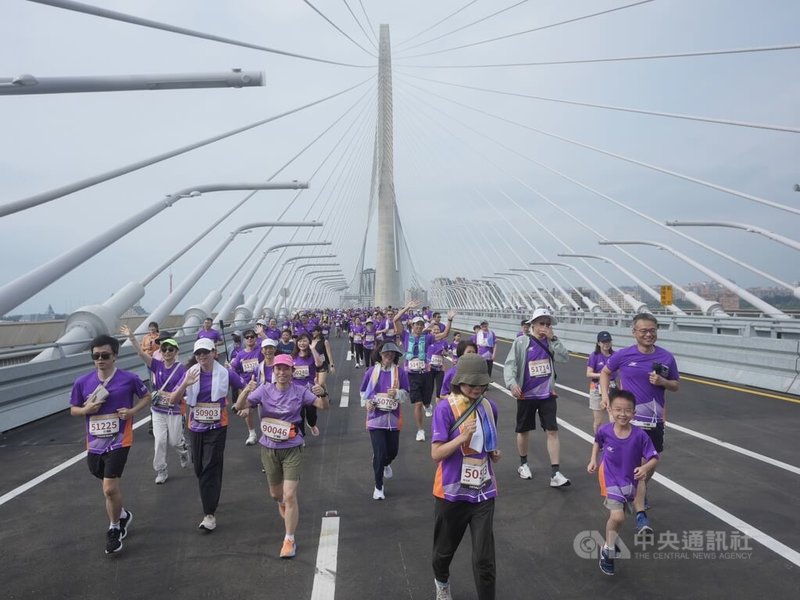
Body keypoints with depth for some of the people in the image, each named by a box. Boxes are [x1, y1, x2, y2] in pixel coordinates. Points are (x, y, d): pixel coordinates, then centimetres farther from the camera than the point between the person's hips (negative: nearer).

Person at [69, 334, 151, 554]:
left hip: (119, 441, -4)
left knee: (110, 488, -11)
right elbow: (73, 410, 10)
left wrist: (132, 410, -11)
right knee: (110, 486, 20)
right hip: (95, 443, 4)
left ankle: (114, 529, 13)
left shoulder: (129, 379, -9)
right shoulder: (82, 382, -2)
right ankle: (122, 515, 47)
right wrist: (86, 409, -12)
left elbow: (147, 396, 6)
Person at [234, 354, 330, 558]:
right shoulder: (264, 390, -6)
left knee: (290, 495, -10)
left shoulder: (299, 391, -10)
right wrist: (246, 391, -33)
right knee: (275, 494, 21)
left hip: (292, 449, -3)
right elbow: (239, 407, -12)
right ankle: (287, 507, 57)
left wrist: (323, 394, -34)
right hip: (269, 449, 3)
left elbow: (324, 406, -11)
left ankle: (289, 540, 5)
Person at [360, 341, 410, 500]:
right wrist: (367, 402, -10)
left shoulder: (400, 373, -4)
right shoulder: (372, 371, -4)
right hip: (376, 417, -2)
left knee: (392, 451, 15)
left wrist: (396, 393, -22)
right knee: (379, 453, -7)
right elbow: (363, 391, 8)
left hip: (393, 418, 2)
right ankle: (378, 487, 14)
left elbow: (406, 394, -2)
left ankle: (385, 464, 54)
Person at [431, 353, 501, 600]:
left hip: (483, 492, 3)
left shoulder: (489, 407, -1)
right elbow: (436, 453, -18)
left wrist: (494, 453, -4)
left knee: (484, 558, 0)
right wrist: (462, 438, -31)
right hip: (452, 492, -2)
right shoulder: (446, 408, -17)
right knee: (445, 548, 20)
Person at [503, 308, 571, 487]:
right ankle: (523, 464, 35)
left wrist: (553, 338, -15)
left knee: (552, 431, -4)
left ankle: (555, 473, 0)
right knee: (524, 430, 13)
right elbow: (510, 364, -12)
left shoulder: (551, 342, 3)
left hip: (547, 395, 2)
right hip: (526, 395, -2)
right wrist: (512, 382, -28)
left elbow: (565, 358, -9)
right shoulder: (521, 342, -8)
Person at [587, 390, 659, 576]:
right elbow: (597, 441, 7)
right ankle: (608, 551, 6)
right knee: (617, 517, -18)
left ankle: (611, 542, 50)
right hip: (611, 480, -2)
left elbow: (654, 458, -15)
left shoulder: (640, 435, -21)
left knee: (616, 516, 20)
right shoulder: (604, 430, -17)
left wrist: (646, 468, -35)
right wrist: (593, 460, -2)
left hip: (630, 481, 2)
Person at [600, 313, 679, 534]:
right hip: (631, 418, -3)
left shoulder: (666, 357, -3)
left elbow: (675, 386, 8)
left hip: (655, 419, 4)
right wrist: (605, 396, -1)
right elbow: (605, 372, 9)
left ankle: (639, 493, 46)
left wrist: (662, 382, -13)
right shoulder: (623, 355, -8)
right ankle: (640, 514, -3)